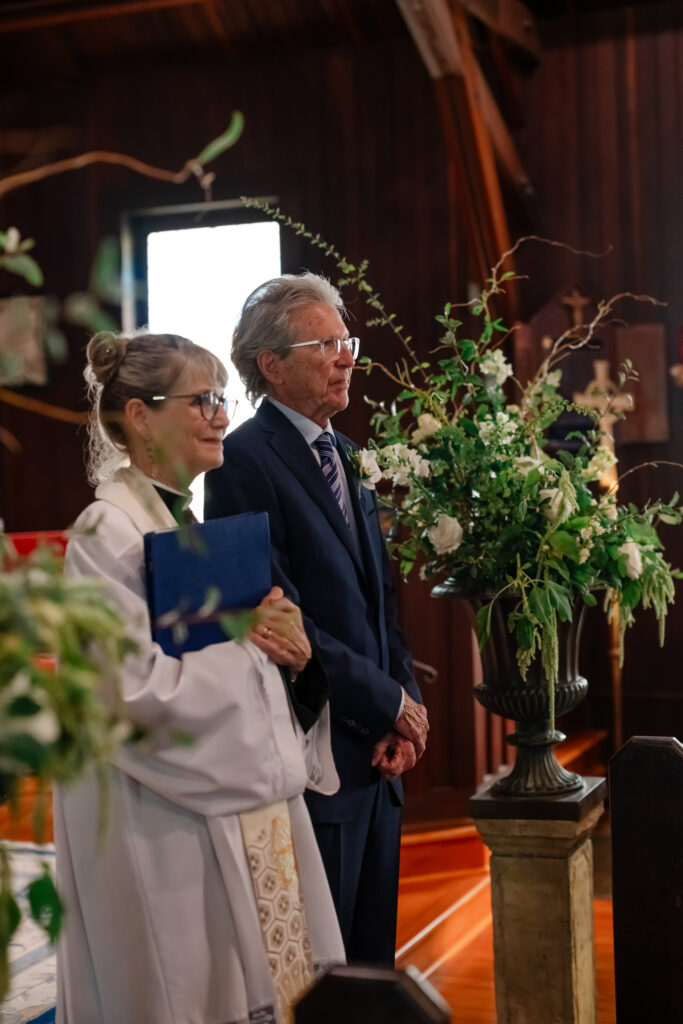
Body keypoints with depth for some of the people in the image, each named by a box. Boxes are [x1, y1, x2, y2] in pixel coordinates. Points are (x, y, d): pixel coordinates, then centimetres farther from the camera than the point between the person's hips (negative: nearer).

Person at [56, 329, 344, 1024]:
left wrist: (291, 649, -6)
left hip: (254, 803, 8)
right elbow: (140, 693, -22)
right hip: (172, 829, -8)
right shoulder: (108, 532, -14)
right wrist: (244, 636, -13)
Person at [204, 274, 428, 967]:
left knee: (372, 953, 15)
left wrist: (406, 702, 1)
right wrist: (390, 703, -12)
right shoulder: (245, 461, -12)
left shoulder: (345, 456, 15)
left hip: (378, 756, 8)